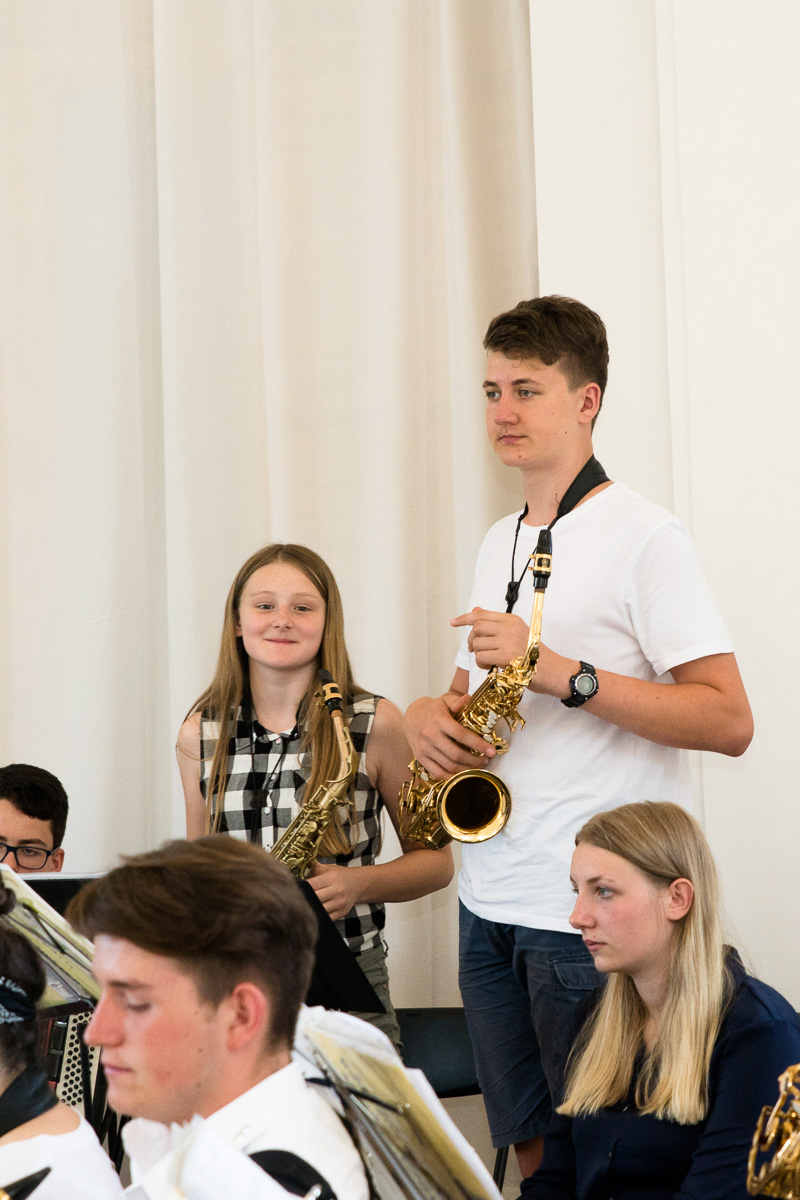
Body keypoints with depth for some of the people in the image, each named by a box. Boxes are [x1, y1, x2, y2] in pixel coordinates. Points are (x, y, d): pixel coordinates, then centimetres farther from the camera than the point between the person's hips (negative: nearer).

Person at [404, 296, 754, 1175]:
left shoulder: (642, 540, -9)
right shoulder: (500, 543, 16)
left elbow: (729, 720, -17)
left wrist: (560, 672, -22)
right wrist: (430, 714, 1)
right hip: (492, 903, 8)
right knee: (530, 1150, 12)